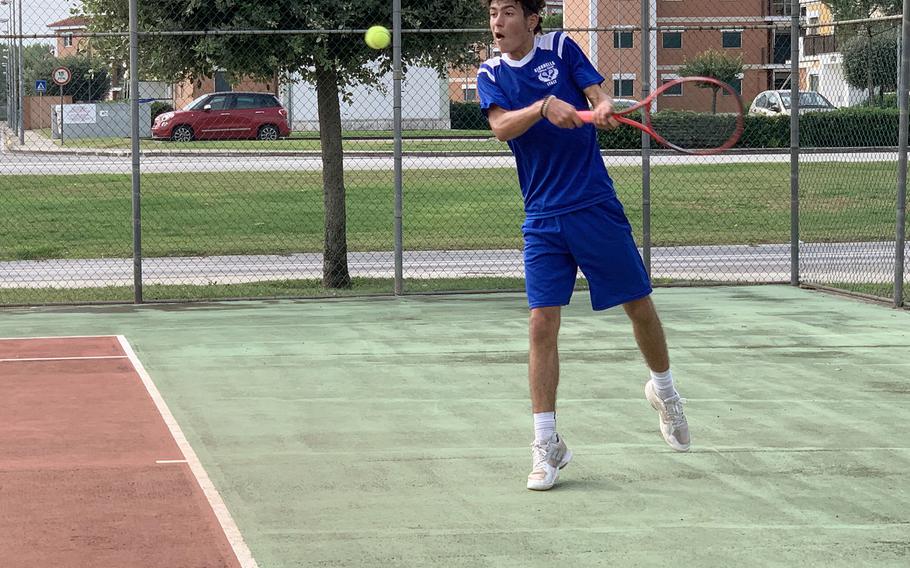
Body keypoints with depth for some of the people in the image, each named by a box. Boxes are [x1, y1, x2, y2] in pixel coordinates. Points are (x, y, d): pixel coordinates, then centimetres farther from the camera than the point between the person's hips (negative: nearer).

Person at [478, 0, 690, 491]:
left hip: (596, 206, -1)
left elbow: (599, 95, -8)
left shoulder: (561, 48, 2)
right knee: (542, 325, -7)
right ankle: (546, 446, -1)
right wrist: (544, 107, -31)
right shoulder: (490, 74, 4)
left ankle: (664, 390, 37)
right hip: (543, 219, 1)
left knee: (639, 305, 9)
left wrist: (604, 110, -31)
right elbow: (501, 126, -13)